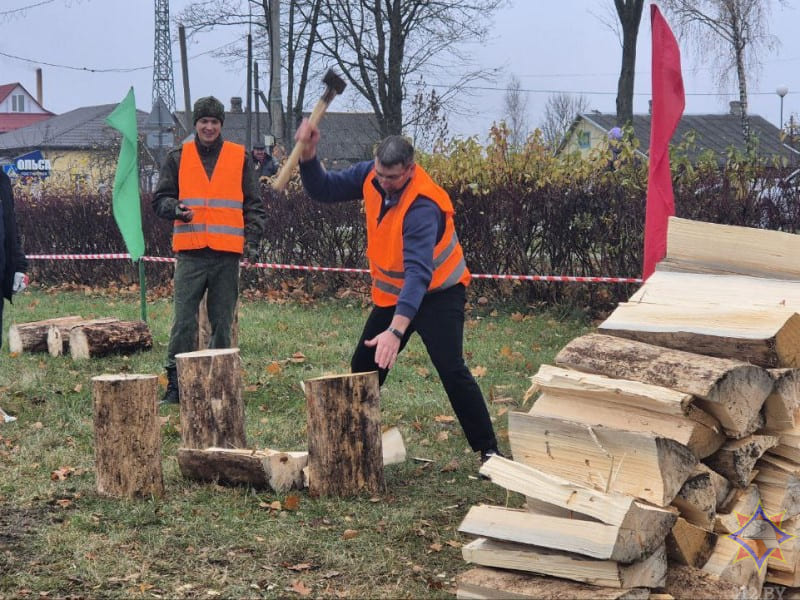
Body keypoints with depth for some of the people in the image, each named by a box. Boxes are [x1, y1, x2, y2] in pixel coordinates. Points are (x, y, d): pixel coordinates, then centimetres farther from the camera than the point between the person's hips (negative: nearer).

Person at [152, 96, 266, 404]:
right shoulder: (177, 157, 8)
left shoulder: (240, 158, 9)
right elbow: (160, 199, 9)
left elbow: (254, 205, 11)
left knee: (222, 322, 6)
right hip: (190, 252, -1)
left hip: (227, 254, 1)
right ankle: (175, 384, 0)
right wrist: (175, 209, -14)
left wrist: (252, 239, -3)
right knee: (184, 321, -5)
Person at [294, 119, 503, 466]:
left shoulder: (423, 206, -33)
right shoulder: (370, 177, -12)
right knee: (363, 370, 11)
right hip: (391, 294, 7)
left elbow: (418, 272, -42)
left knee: (452, 370, -19)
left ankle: (488, 450, -11)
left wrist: (397, 330, -52)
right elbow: (324, 190, -1)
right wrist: (308, 156, -22)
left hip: (437, 292, -7)